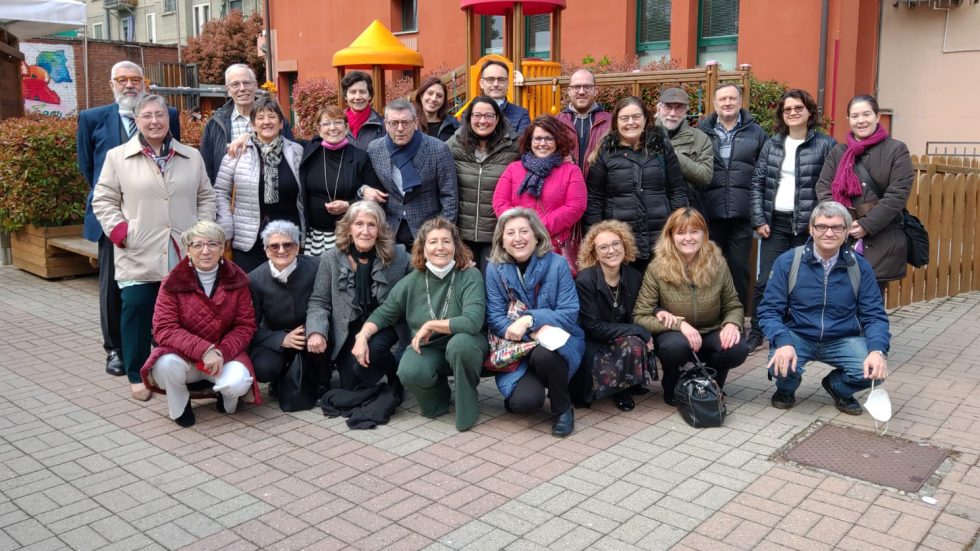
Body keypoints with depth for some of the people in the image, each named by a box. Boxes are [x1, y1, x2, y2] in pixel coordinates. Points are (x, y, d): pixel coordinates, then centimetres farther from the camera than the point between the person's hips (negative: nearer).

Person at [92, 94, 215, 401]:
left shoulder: (192, 157, 12)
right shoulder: (118, 157, 4)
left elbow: (205, 197, 14)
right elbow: (103, 200, 5)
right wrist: (119, 232, -8)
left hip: (184, 256, 2)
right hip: (138, 256, -2)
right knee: (136, 311, 1)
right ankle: (137, 376, 15)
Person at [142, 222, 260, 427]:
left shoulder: (236, 279, -4)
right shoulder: (173, 282, -8)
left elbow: (245, 325, -3)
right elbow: (164, 329, -14)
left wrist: (222, 353, -21)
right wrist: (203, 350, -27)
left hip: (226, 353, 0)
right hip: (183, 354, 0)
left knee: (237, 384, -30)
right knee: (166, 364, -34)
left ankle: (227, 395, 10)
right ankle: (179, 407, 0)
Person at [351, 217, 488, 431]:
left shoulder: (470, 276, -14)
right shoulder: (412, 281, -2)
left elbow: (473, 322, -27)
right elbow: (384, 314, 9)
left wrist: (430, 325, -20)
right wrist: (362, 335, -8)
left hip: (463, 346, -2)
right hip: (426, 346, 2)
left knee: (461, 343, -38)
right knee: (409, 372, -31)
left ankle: (467, 403, -10)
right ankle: (439, 394, 7)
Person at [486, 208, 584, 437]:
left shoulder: (557, 264, -8)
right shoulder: (495, 269, -3)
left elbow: (569, 314, -12)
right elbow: (495, 318, -7)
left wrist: (529, 320, -26)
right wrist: (534, 333, -23)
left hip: (557, 342, 0)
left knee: (544, 354, -37)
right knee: (525, 401, -27)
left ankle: (562, 408, -7)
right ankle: (522, 393, 14)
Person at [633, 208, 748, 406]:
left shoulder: (717, 264, -6)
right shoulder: (657, 269, -14)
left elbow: (733, 306, 4)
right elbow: (639, 317, -15)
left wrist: (732, 324, -21)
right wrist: (679, 325, -28)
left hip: (710, 335, 2)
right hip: (674, 336, -2)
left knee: (737, 349, -29)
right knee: (676, 346, -37)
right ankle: (672, 387, 0)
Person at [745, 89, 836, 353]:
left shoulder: (826, 145, -2)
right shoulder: (772, 144, 9)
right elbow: (758, 183, 7)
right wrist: (759, 219, -2)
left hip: (808, 225, -3)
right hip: (775, 223, 3)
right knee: (765, 281, 3)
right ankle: (755, 334, 14)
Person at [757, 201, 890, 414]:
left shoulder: (860, 266, -3)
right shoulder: (787, 262, -9)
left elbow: (874, 315, -3)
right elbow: (769, 310, -11)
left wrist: (877, 351, -23)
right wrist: (783, 343, -31)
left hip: (843, 340, 2)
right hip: (797, 336, -2)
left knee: (874, 370, -24)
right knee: (781, 364, -32)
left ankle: (836, 386, 14)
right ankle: (786, 388, 10)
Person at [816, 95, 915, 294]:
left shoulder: (896, 150, 2)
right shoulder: (838, 151, 13)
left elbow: (897, 194, -7)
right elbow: (823, 188, 5)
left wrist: (867, 225, -14)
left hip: (881, 241, -2)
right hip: (842, 238, 2)